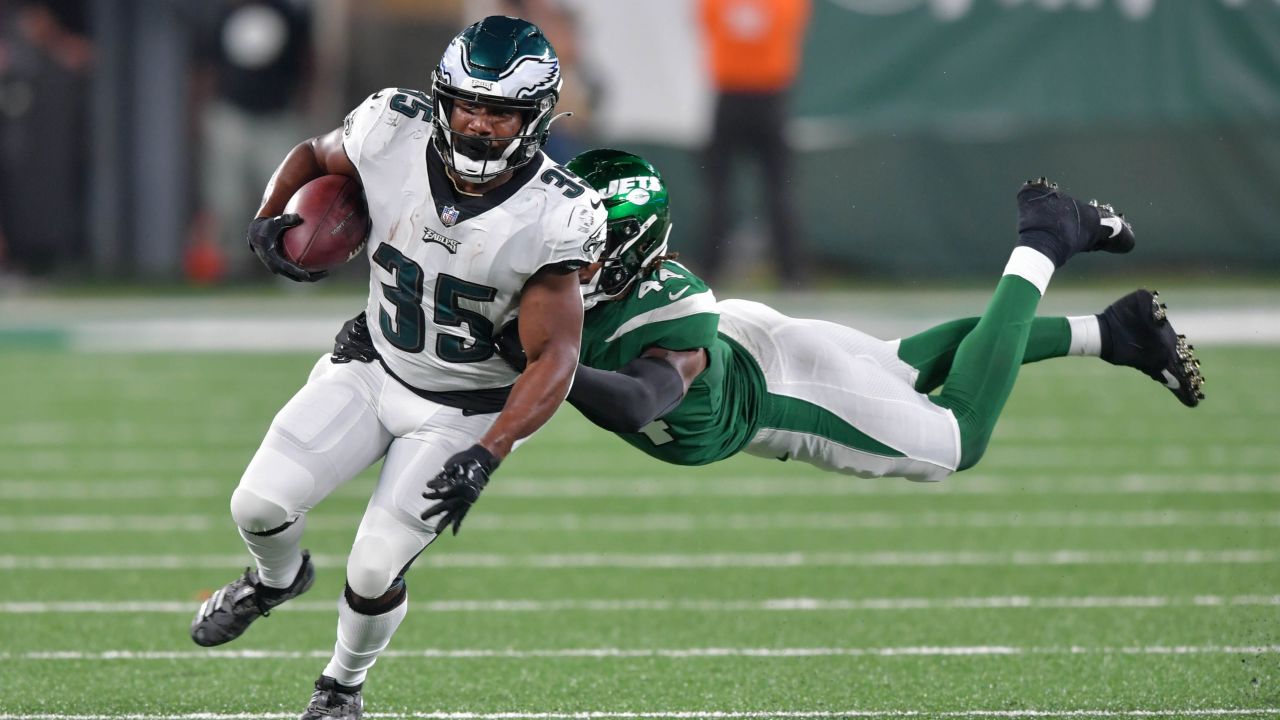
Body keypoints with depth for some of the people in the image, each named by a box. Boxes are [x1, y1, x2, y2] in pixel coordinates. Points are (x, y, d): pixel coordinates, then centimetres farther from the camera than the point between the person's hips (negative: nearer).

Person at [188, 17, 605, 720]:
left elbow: (553, 359, -23)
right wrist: (266, 221, -14)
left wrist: (486, 456, -33)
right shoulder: (396, 138, -20)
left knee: (374, 571, -7)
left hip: (465, 411, -3)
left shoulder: (548, 218, -28)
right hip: (373, 365, 3)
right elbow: (314, 154, 5)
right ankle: (276, 579, 30)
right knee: (260, 505, -9)